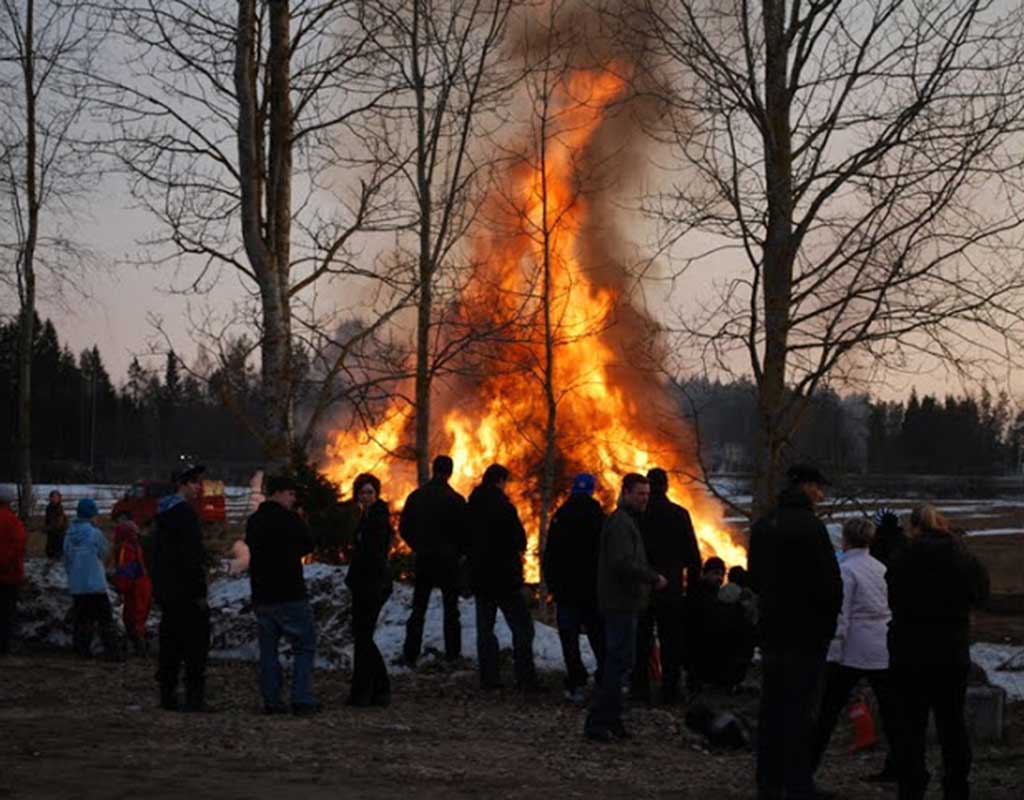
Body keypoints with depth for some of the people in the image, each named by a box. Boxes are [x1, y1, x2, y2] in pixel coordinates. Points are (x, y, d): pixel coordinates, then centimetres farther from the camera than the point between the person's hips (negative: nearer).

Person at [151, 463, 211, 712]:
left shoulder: (164, 512, 16)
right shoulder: (185, 512, -15)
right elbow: (192, 556, -19)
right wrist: (200, 593, -18)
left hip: (166, 591, 9)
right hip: (185, 593, -9)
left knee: (170, 644, 12)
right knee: (195, 644, -5)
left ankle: (168, 696, 14)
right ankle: (194, 698, -6)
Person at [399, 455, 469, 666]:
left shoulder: (415, 497, 1)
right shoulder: (455, 500, -11)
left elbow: (404, 528, 6)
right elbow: (464, 531, -9)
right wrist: (460, 552, 9)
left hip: (423, 560, 3)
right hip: (448, 561, -3)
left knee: (418, 609, 9)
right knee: (451, 610, 7)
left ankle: (410, 655, 5)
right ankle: (452, 654, 7)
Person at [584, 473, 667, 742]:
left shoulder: (627, 520, 20)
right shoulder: (621, 523, -14)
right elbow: (622, 563, -24)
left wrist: (649, 577, 12)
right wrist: (654, 578, -15)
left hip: (622, 602, 11)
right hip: (622, 603, -11)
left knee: (617, 662, 14)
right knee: (620, 662, -10)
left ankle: (609, 720, 19)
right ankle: (598, 721, -8)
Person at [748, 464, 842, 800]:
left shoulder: (762, 526, 8)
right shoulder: (810, 527, -16)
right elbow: (829, 581, -15)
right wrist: (830, 614, 1)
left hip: (772, 629, 7)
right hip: (807, 630, -7)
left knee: (771, 707, 13)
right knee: (799, 708, -3)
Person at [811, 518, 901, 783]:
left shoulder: (845, 569, -9)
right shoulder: (882, 568, 8)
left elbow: (840, 616, -12)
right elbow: (892, 607, 12)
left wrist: (834, 653, -9)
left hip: (853, 651, -5)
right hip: (883, 650, 5)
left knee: (829, 709, 2)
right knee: (890, 709, 8)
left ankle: (809, 763, 5)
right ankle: (897, 766, 9)